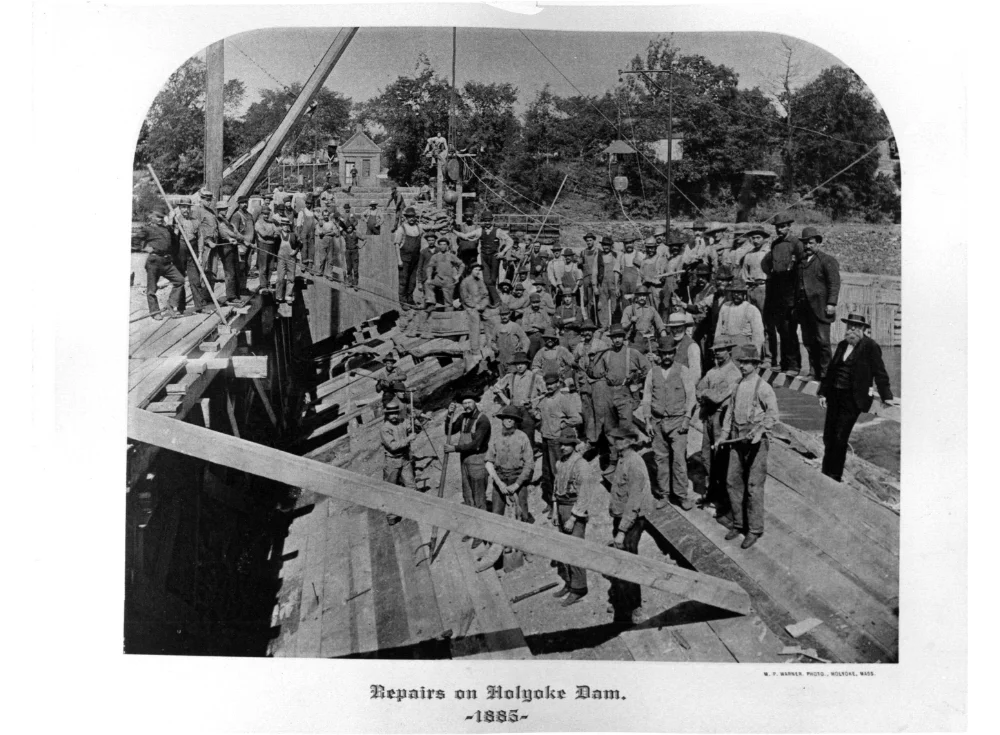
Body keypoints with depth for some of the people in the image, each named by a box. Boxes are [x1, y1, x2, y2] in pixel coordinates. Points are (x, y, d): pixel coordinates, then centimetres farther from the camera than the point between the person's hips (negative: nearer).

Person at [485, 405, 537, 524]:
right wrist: (499, 483, -9)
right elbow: (489, 462, 3)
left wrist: (516, 485, -9)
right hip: (499, 479, 3)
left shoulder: (522, 438, -4)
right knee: (496, 514, -2)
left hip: (518, 479, -3)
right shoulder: (496, 439, 5)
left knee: (522, 516, -5)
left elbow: (529, 465, -5)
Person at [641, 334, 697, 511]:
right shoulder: (652, 372, 7)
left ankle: (682, 495, 2)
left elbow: (691, 397, 2)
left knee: (679, 458, -7)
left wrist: (687, 420, -6)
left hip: (677, 421, -2)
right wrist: (648, 421, 3)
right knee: (661, 458, 4)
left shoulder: (683, 371, 1)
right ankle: (662, 494, 14)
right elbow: (646, 398, 9)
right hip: (657, 421, 2)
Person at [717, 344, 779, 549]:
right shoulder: (738, 386, 12)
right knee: (733, 482, 9)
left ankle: (755, 530, 7)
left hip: (756, 441, -7)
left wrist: (760, 431, -28)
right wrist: (724, 435, 13)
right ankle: (738, 523, 23)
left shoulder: (762, 386, -8)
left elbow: (772, 413, -15)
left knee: (754, 486, -2)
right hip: (737, 440, 7)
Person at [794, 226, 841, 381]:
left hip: (820, 308, -5)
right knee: (808, 342, 6)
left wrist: (831, 303, -15)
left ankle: (825, 373, 0)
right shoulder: (800, 261, 17)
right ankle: (814, 372, 13)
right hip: (803, 308, 6)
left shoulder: (827, 260, 1)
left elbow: (834, 283, -6)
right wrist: (795, 305, 15)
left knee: (822, 341, -5)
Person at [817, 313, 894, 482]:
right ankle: (826, 473, 20)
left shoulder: (870, 346, -6)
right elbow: (831, 369, 17)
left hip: (853, 399, -6)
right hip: (835, 395, 6)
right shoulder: (842, 345, 12)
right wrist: (823, 392, 15)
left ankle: (835, 476, 3)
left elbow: (880, 372, -6)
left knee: (840, 437, -7)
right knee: (828, 436, 8)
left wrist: (885, 395, -7)